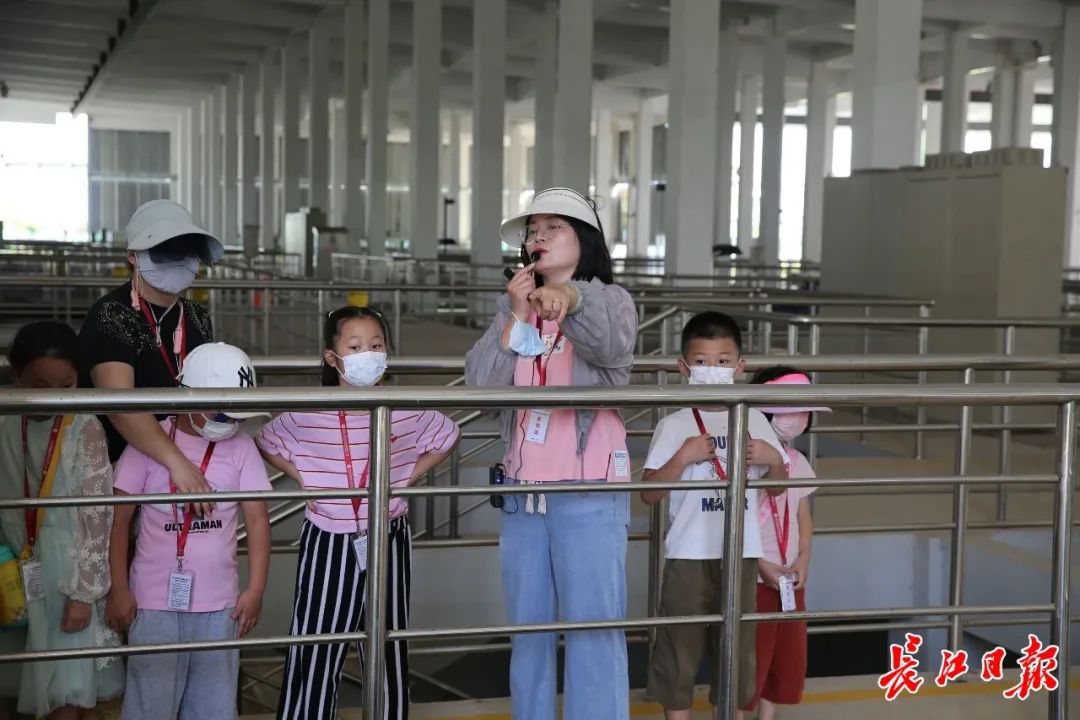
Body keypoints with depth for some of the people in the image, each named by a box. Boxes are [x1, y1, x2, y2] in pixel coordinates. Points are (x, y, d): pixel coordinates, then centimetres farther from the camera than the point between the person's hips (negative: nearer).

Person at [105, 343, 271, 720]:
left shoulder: (241, 447, 0)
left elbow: (257, 519, 1)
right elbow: (119, 520, -1)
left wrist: (255, 589, -4)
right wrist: (119, 590, -3)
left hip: (219, 603, 2)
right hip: (155, 601, -2)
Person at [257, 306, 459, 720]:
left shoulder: (408, 412, -5)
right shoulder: (307, 414, -8)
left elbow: (447, 438, 13)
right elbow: (267, 444, 8)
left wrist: (409, 476, 1)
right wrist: (304, 479, -3)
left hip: (388, 541, 2)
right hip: (329, 542, -1)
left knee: (389, 645, 12)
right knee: (315, 644, 3)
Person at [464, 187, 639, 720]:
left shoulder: (609, 300, -3)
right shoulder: (513, 306, 11)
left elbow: (614, 345, -27)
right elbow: (480, 382, -1)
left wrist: (571, 299, -45)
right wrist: (516, 318, -12)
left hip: (589, 494, -5)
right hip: (523, 493, 5)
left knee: (594, 630, -1)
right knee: (527, 629, 14)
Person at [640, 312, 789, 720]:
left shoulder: (754, 421, 7)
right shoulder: (674, 426, -4)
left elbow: (777, 485, 16)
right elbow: (649, 494, -8)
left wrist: (773, 459, -5)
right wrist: (683, 456, -20)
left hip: (741, 555, 3)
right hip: (689, 556, -3)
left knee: (736, 647, 12)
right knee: (679, 646, 4)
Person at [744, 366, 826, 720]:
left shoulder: (799, 462, 8)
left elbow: (804, 518, 12)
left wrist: (803, 562, -3)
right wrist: (762, 565, -18)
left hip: (790, 577, 7)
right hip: (752, 577, -7)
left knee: (789, 655, 14)